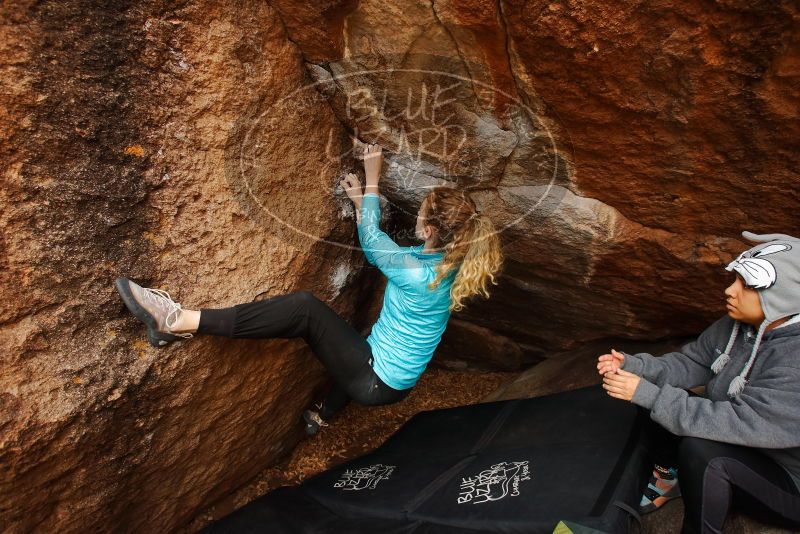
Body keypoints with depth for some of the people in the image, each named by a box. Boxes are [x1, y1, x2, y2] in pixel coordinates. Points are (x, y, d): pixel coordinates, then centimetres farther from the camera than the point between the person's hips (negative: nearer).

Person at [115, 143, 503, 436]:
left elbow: (370, 238, -9)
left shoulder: (417, 274, -28)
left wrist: (372, 180, 1)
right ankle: (323, 416, 63)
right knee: (354, 343, 42)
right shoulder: (448, 262, -2)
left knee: (306, 308, -22)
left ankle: (180, 323, -21)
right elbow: (377, 251, 13)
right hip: (394, 379, 9)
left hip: (378, 384, -9)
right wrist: (360, 202, 10)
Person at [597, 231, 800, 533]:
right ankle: (668, 478, 13)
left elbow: (740, 423, -37)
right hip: (734, 444, 7)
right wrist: (632, 366, -19)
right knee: (657, 401, -6)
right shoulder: (733, 327, -8)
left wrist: (648, 393, -37)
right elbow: (688, 363, -1)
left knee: (697, 448, -32)